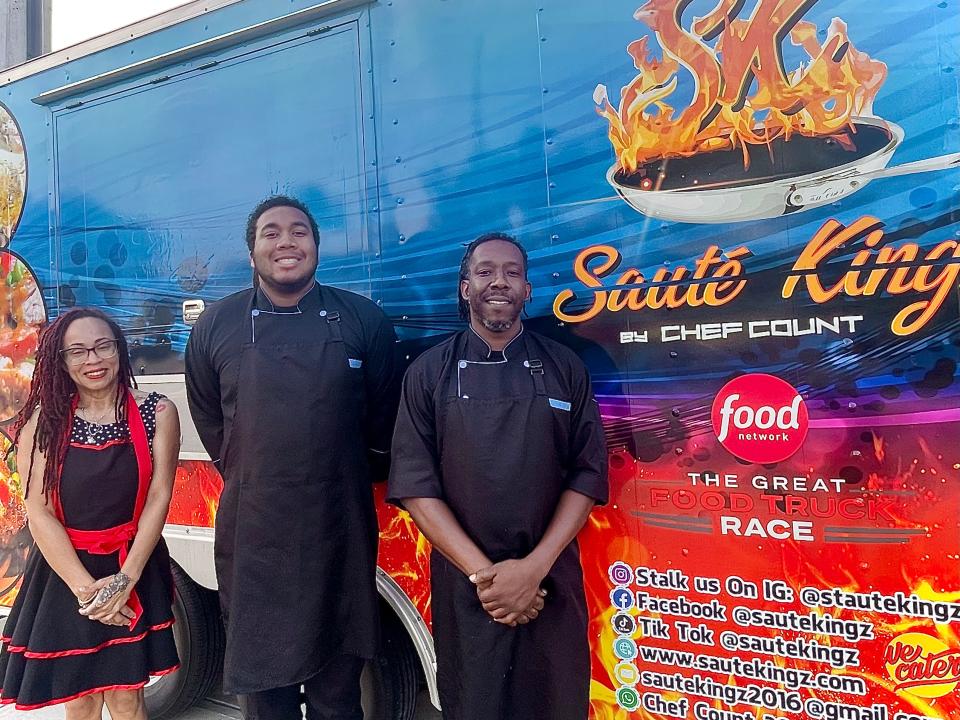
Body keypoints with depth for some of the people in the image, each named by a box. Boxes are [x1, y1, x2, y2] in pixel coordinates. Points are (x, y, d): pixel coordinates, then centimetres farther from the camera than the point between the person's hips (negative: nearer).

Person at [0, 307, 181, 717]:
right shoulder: (42, 421, -6)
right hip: (63, 574, 1)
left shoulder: (157, 413, -7)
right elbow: (39, 514, -9)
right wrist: (85, 588, -15)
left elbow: (158, 499, -7)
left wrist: (125, 579, -14)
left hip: (133, 571, 0)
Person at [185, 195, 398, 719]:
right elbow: (211, 426, 12)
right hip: (253, 536, 1)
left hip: (340, 535, 0)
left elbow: (381, 423, 7)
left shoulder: (365, 321, -1)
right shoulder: (214, 328, 2)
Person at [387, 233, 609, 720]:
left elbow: (588, 474, -2)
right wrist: (481, 571, -15)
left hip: (552, 583, 1)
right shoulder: (428, 373, -1)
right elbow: (414, 484, -6)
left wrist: (534, 567, -13)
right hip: (463, 586, 0)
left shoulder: (565, 368, 2)